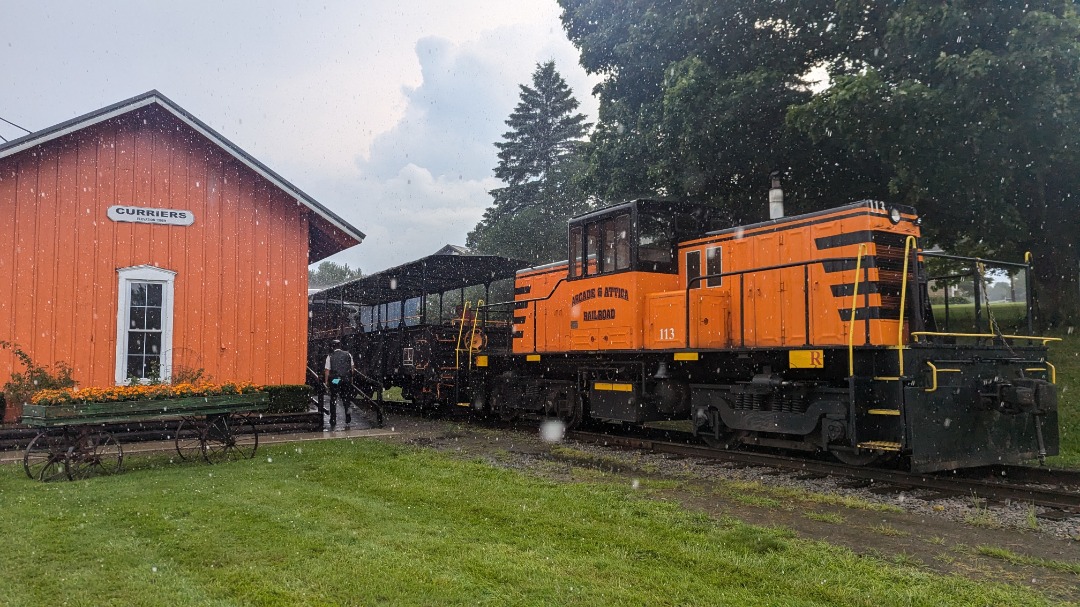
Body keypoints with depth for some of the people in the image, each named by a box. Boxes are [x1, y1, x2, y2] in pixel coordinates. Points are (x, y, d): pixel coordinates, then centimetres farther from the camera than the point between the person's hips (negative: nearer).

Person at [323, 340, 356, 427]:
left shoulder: (330, 357, -4)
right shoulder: (348, 354, 2)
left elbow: (327, 370, -5)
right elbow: (352, 367, 4)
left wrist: (326, 382, 3)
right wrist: (351, 377, 15)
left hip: (334, 381, -1)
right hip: (346, 380, 1)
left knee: (333, 400, 9)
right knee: (346, 398, 17)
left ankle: (333, 421, 11)